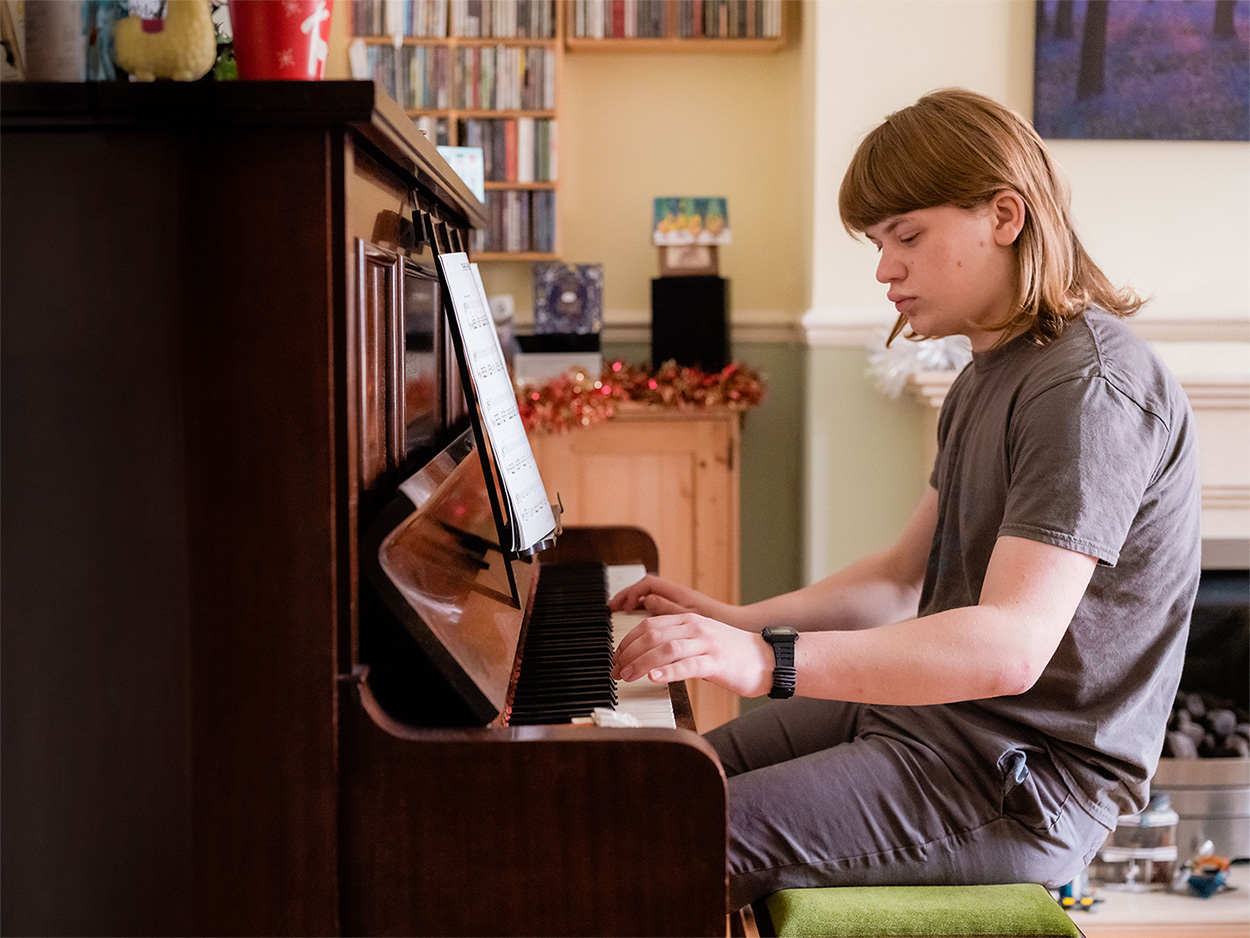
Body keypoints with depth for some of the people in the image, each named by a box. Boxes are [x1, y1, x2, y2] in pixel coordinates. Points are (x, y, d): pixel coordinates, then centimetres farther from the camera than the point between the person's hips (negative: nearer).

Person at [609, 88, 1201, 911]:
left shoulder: (1092, 388, -21)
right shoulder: (991, 375, 13)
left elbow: (1011, 646, -32)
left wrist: (770, 661, -38)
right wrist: (736, 622, 7)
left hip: (1025, 781, -10)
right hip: (926, 709, 10)